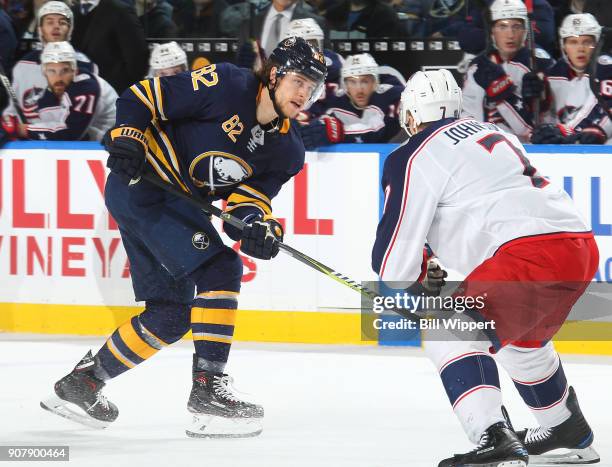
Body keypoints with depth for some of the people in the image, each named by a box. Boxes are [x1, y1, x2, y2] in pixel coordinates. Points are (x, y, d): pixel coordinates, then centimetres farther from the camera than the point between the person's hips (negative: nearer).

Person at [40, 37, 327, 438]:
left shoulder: (287, 152, 5)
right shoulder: (226, 86, -16)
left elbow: (249, 197, -1)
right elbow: (143, 97, -11)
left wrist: (255, 224, -22)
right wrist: (127, 137, -24)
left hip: (177, 203, 9)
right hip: (141, 181, -9)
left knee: (170, 316, 11)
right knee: (220, 268, -19)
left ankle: (82, 382, 24)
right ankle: (208, 388, -20)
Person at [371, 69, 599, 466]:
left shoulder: (415, 158, 2)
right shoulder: (492, 133, 27)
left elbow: (396, 247, 3)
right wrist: (442, 259, 46)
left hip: (531, 254, -9)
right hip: (582, 246, 9)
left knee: (449, 335, -9)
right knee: (521, 337, 33)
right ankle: (569, 431, 48)